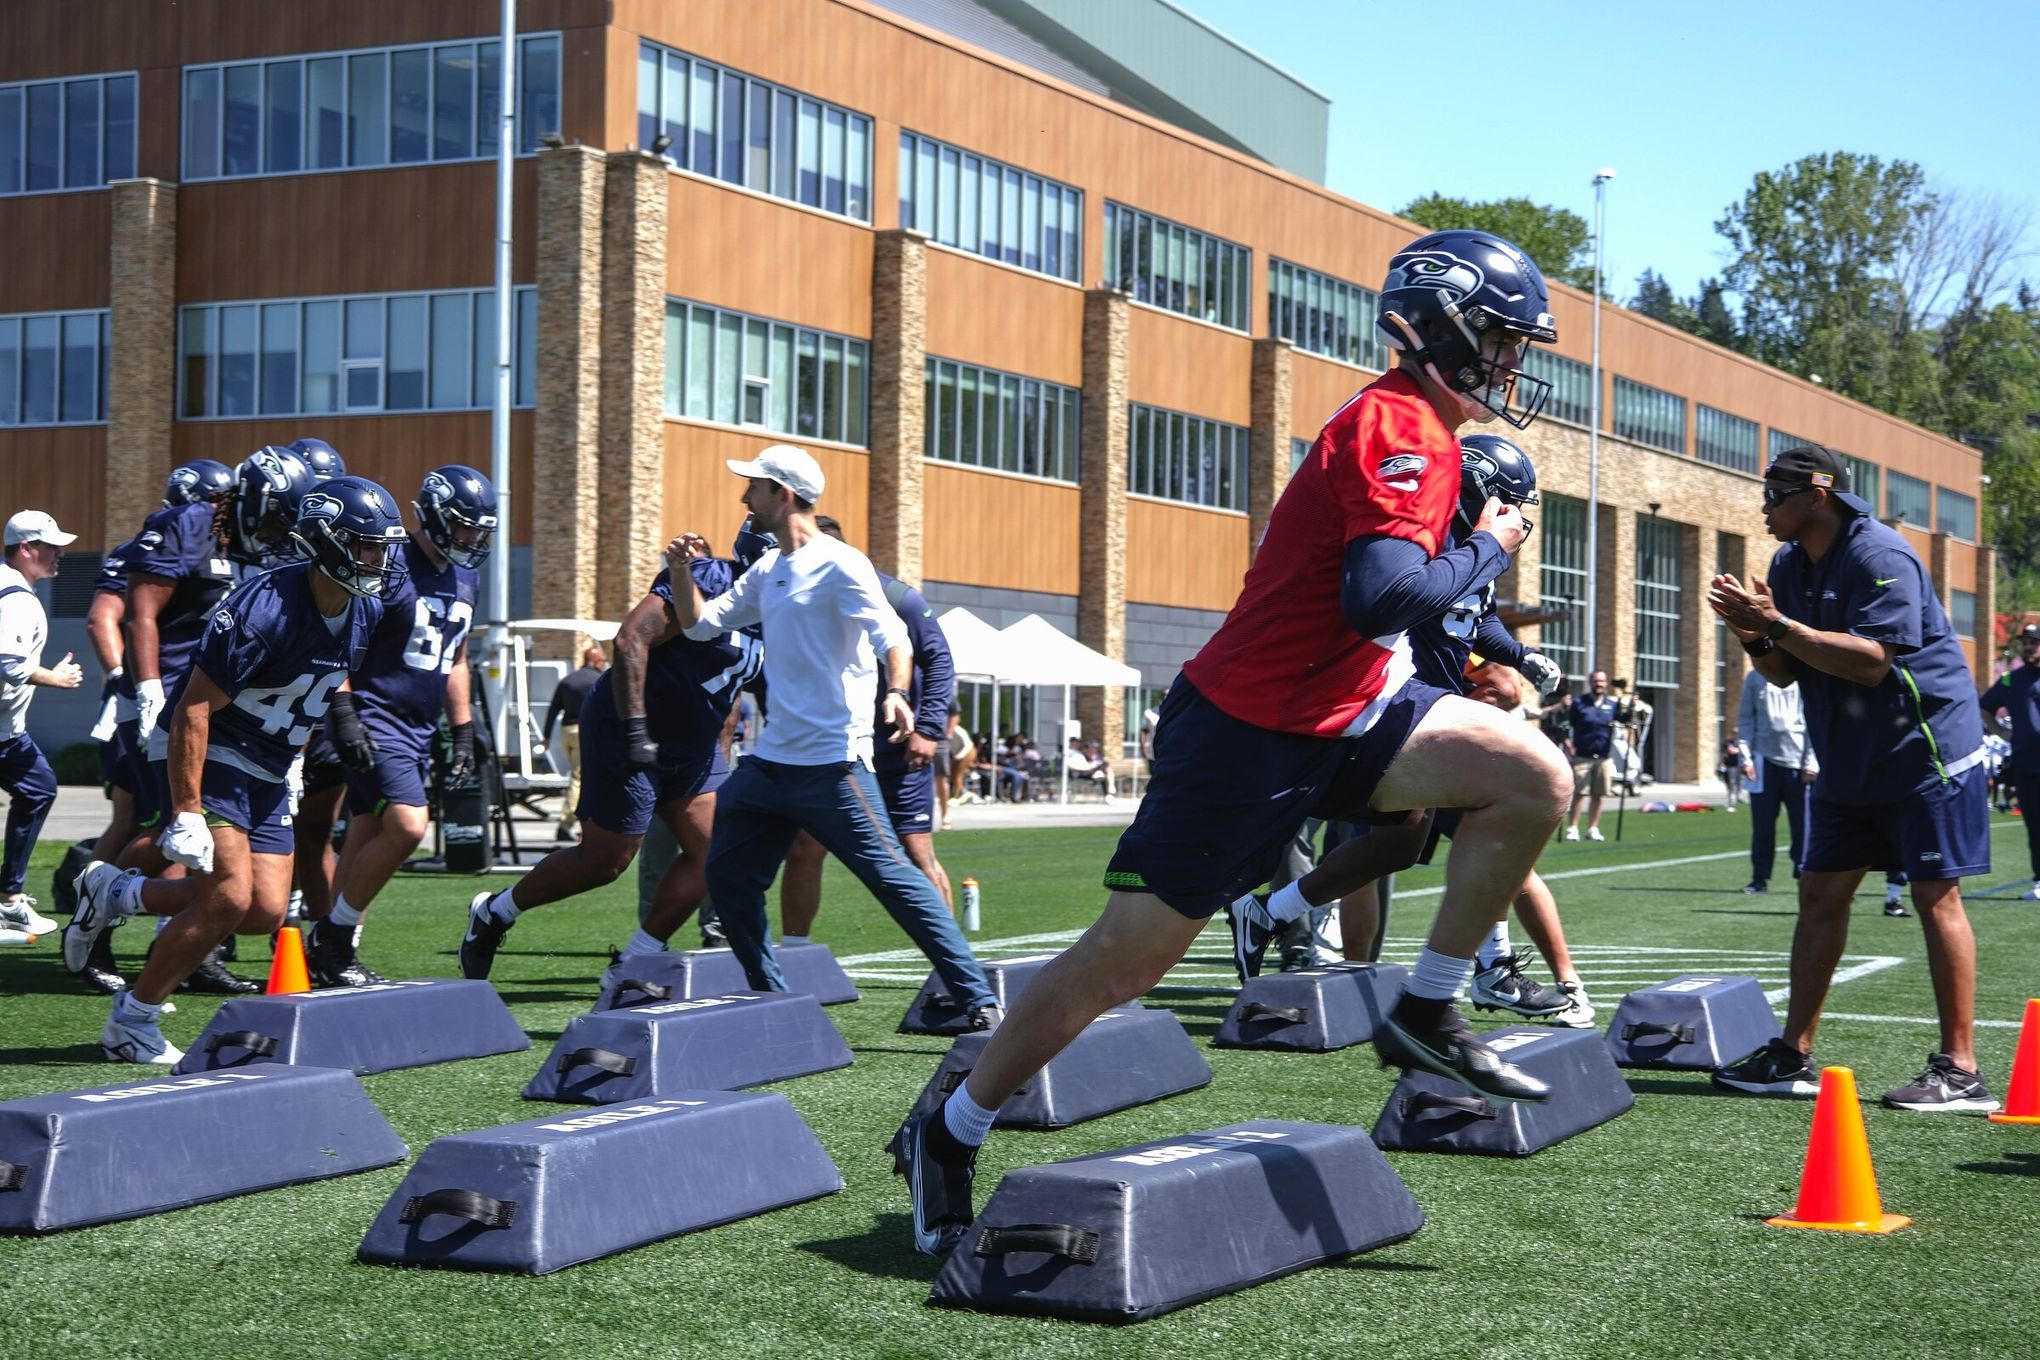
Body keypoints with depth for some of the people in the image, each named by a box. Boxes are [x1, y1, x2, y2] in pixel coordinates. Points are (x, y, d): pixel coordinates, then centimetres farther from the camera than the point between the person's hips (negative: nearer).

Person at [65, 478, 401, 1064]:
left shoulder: (366, 611, -2)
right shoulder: (265, 609, -27)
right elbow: (193, 710, -25)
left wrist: (342, 721, 7)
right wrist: (186, 813, -27)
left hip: (267, 773, 8)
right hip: (210, 756, -8)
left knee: (265, 913, 0)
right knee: (229, 899, -18)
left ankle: (117, 893, 19)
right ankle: (129, 1025, 0)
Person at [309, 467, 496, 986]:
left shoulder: (466, 576, 13)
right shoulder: (390, 567, -13)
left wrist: (463, 733, 19)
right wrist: (343, 710, -21)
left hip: (418, 727, 8)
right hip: (373, 719, -8)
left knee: (367, 843, 10)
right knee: (406, 826, -19)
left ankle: (332, 955, 16)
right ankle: (332, 938, -5)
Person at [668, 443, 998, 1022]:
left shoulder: (839, 564, -9)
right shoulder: (766, 571, 16)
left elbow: (892, 636, -19)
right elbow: (701, 623, 23)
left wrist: (896, 693, -39)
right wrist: (683, 572, 5)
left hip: (831, 764, -9)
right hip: (770, 761, 9)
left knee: (893, 876, -12)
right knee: (727, 877, 9)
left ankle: (978, 1001, -10)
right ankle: (772, 998, 22)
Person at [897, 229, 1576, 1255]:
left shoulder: (1423, 430, 12)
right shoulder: (1395, 425, -18)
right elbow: (1385, 596, -30)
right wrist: (1488, 548, -14)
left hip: (1346, 709, 9)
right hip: (1250, 734, -9)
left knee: (1534, 779, -6)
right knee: (1125, 957, -2)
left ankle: (1424, 1016, 6)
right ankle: (948, 1134, 15)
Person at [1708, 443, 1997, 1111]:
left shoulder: (1880, 556, -18)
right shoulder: (1791, 564, 8)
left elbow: (1872, 661, -28)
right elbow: (1785, 672, 10)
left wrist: (1777, 624, -27)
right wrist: (1754, 633, -11)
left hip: (1922, 752, -9)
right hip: (1847, 761, 9)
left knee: (1936, 897, -7)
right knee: (1820, 893, 7)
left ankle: (1959, 1070, -4)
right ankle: (1793, 1057, 12)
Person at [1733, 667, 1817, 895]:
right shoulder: (1754, 678, 10)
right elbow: (1745, 719, 9)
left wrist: (1811, 762, -6)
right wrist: (1745, 757, -1)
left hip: (1797, 759, -1)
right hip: (1764, 758, 1)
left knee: (1802, 823, -3)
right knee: (1762, 823, 1)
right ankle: (1760, 878, 8)